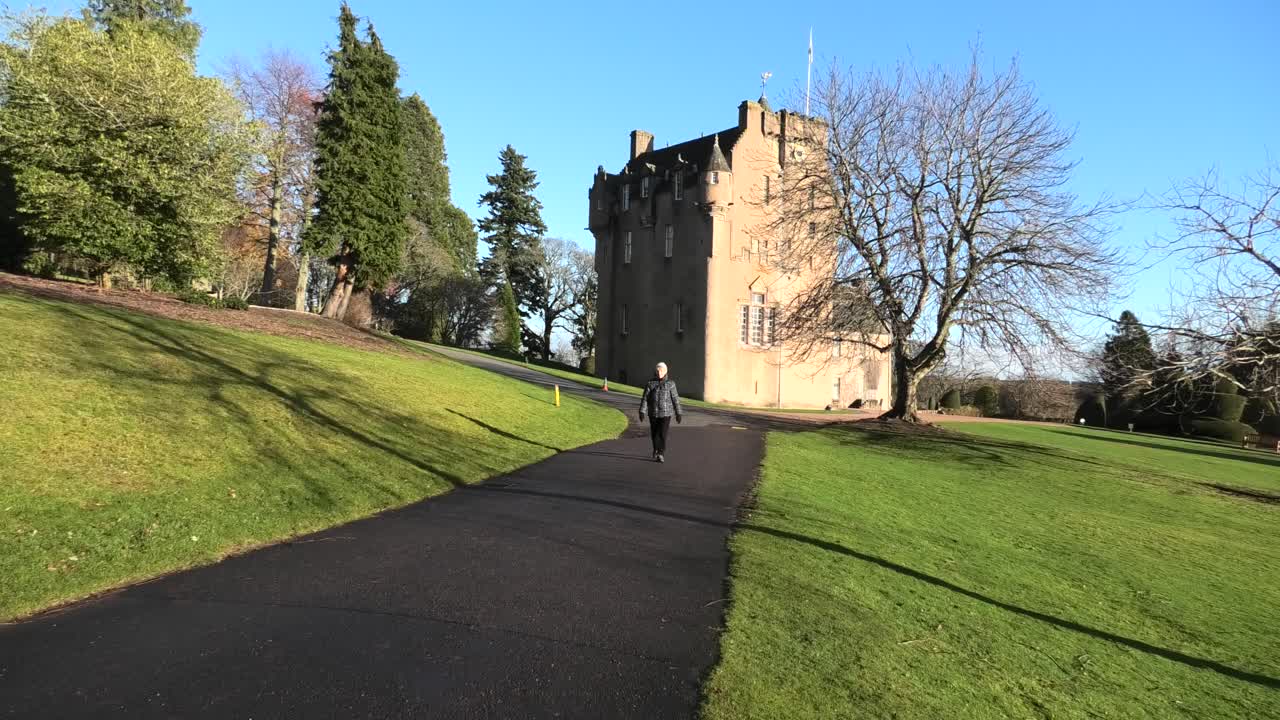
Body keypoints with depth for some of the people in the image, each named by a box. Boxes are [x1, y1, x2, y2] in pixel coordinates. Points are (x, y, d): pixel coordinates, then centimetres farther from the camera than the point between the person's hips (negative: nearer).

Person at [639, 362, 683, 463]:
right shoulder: (650, 383, -1)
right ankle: (656, 451, 34)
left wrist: (679, 413, 0)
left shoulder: (670, 383, -2)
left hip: (666, 413, -2)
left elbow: (675, 399, 0)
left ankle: (661, 455, -12)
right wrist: (642, 412, -13)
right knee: (654, 434, 11)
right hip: (653, 413, 2)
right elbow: (645, 398, -4)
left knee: (663, 434, -12)